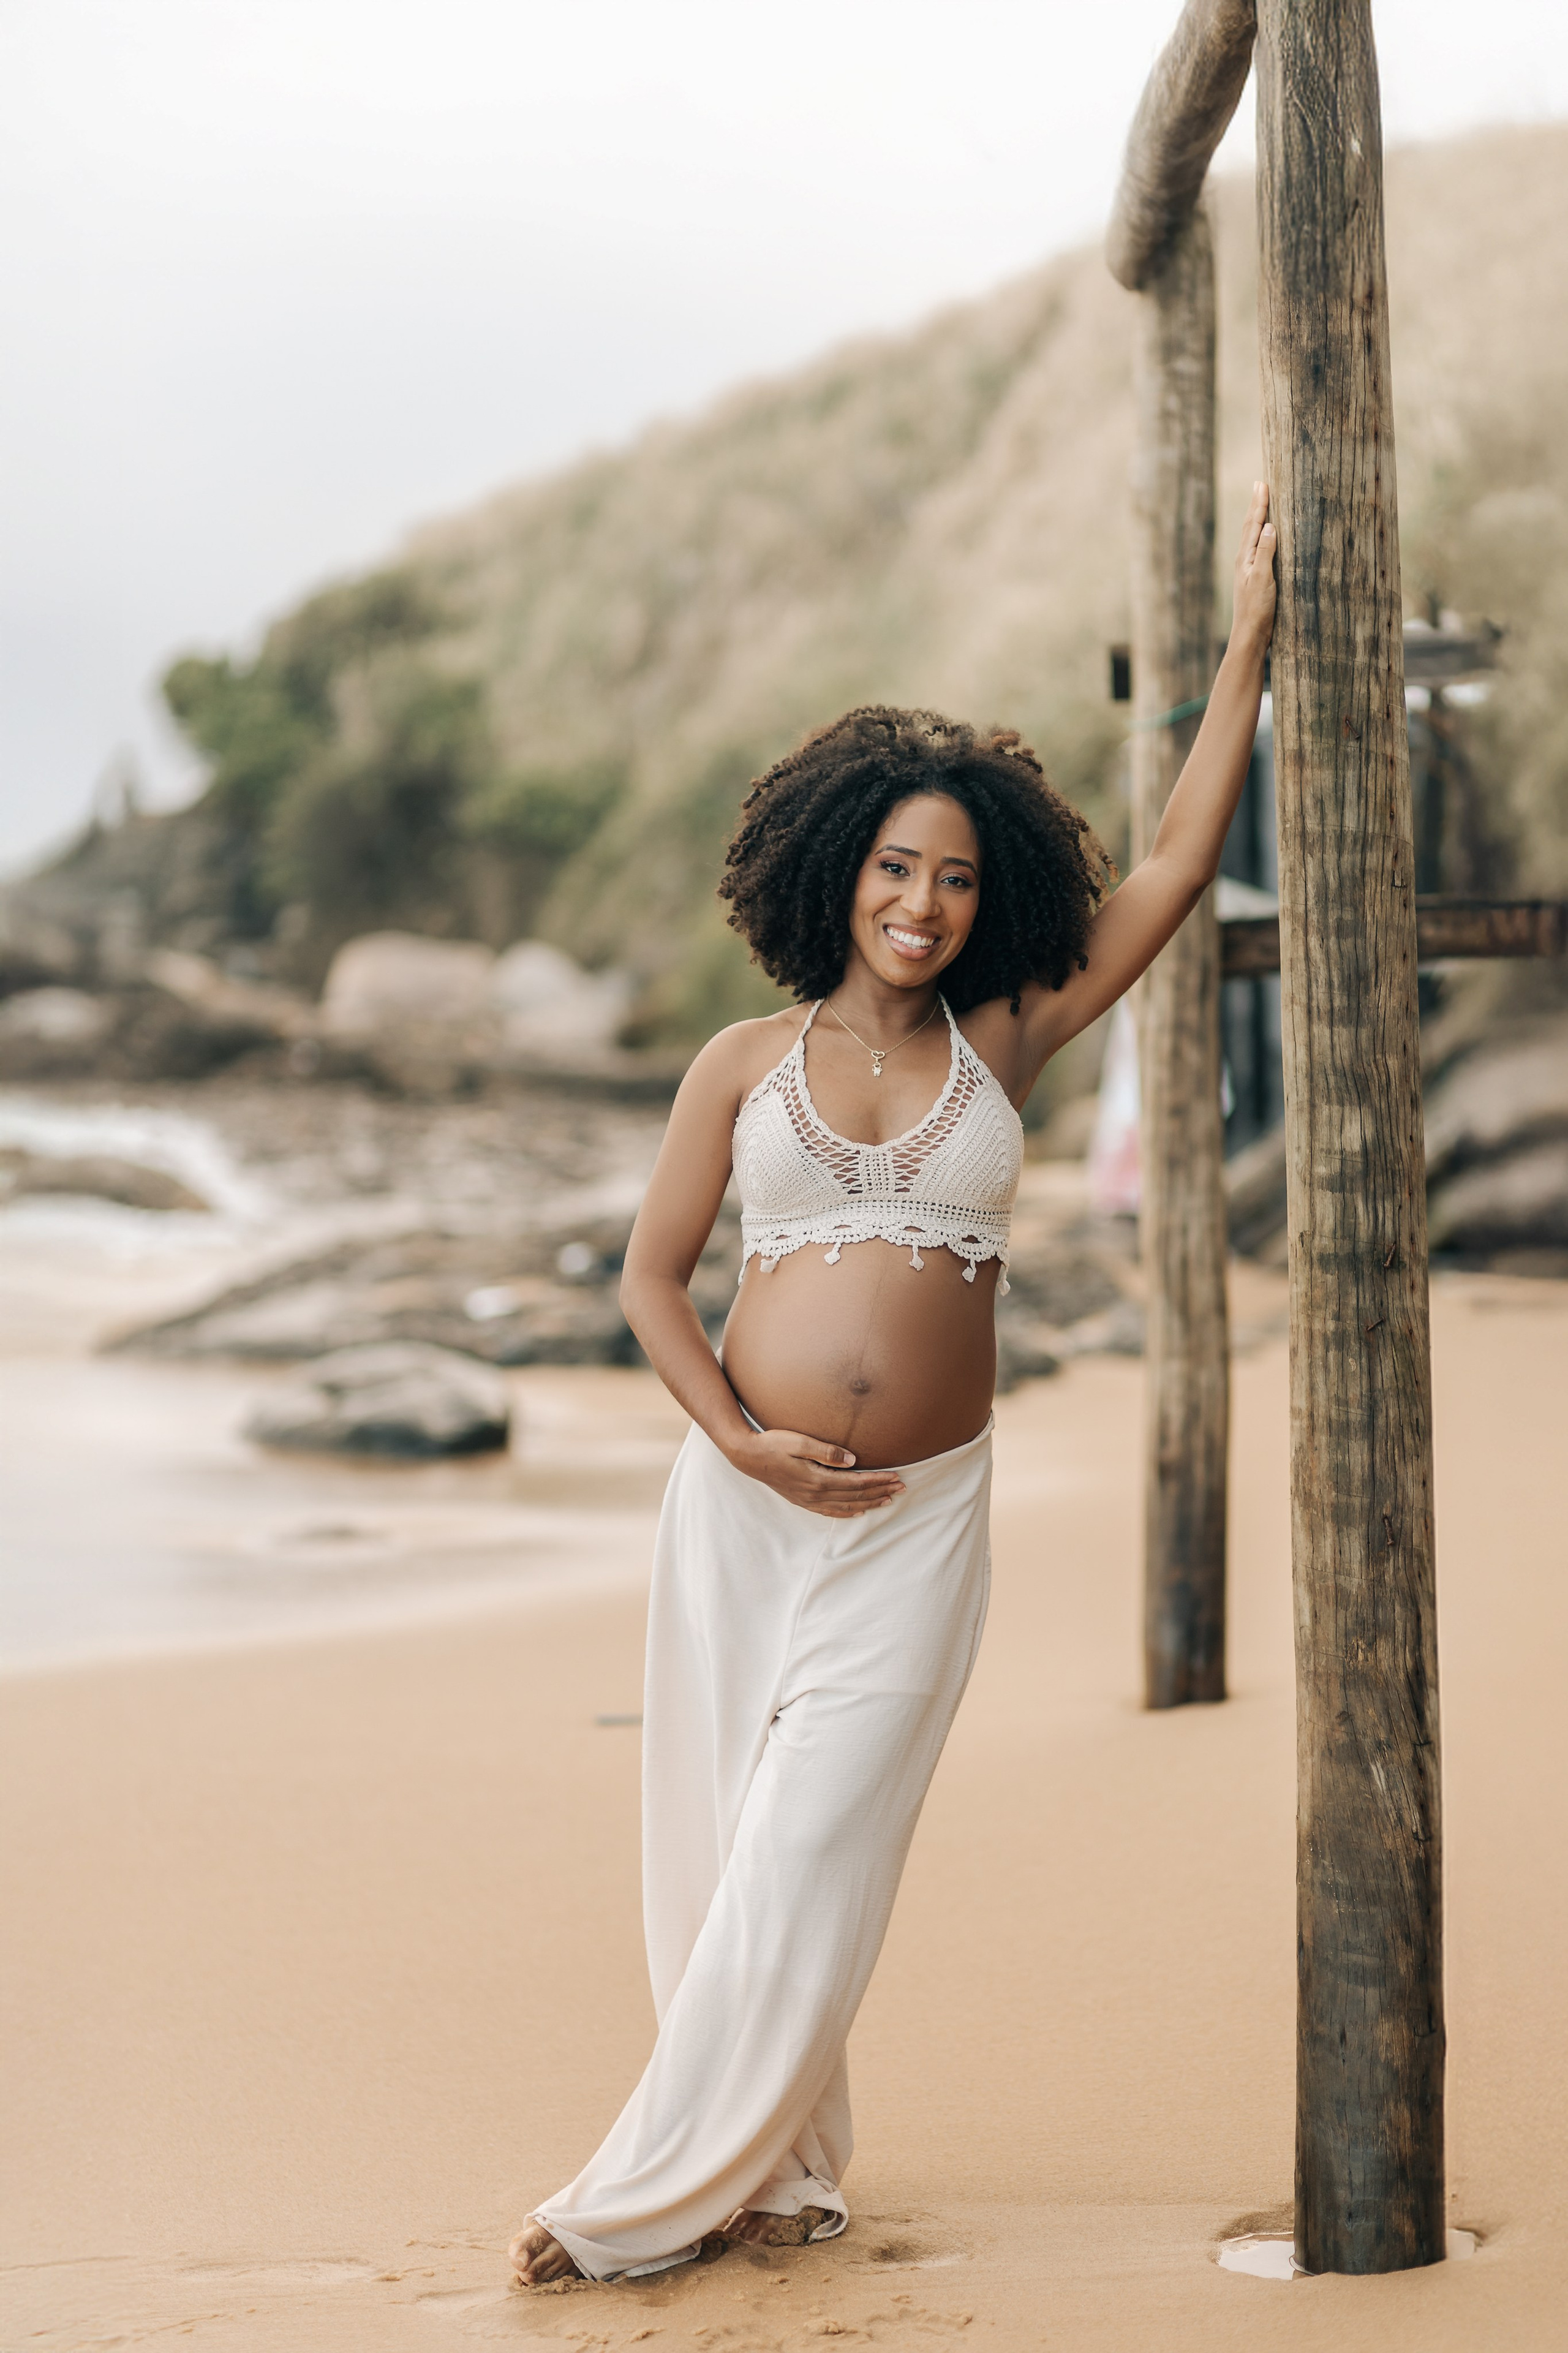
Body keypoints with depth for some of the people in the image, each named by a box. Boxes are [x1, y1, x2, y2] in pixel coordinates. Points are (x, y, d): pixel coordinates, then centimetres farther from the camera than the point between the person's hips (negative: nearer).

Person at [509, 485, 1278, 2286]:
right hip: (742, 1499, 1)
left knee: (807, 1858, -5)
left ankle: (659, 2191, 6)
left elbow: (1177, 867, 7)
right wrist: (735, 1438, -10)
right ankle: (779, 2170, 22)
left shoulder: (1002, 1043, 7)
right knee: (717, 1845, 5)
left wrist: (1249, 634, 8)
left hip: (918, 1520, 0)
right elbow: (650, 1278, 6)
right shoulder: (746, 1063, 6)